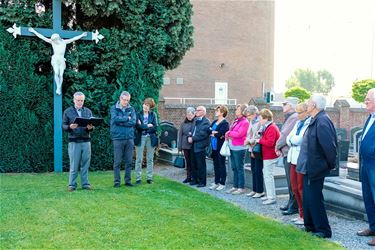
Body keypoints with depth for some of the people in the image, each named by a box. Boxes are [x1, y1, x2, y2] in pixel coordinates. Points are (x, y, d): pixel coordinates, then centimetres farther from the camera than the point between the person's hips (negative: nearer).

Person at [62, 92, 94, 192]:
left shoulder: (88, 111, 12)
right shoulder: (68, 111, 6)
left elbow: (92, 126, 11)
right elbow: (63, 126, 4)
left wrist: (90, 127, -12)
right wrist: (70, 127, -17)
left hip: (86, 141, 2)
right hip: (74, 141, -2)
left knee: (85, 164, 5)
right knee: (74, 165, 0)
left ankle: (85, 183, 13)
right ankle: (72, 185, 9)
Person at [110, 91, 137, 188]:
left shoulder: (131, 109, 9)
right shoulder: (114, 108, 4)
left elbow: (133, 122, -5)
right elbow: (115, 119, -15)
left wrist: (121, 122, -9)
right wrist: (127, 118, -6)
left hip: (129, 138, 3)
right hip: (118, 138, -2)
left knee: (129, 161, 7)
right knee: (117, 162, 0)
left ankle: (128, 180, 16)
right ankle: (117, 181, 9)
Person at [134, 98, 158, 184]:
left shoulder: (153, 115, 8)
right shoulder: (138, 114, 4)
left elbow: (155, 127, -3)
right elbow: (137, 126, -10)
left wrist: (143, 127, -7)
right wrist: (148, 126, -8)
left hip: (150, 138, 1)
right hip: (140, 138, -1)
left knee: (150, 159, 5)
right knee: (139, 159, -2)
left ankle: (149, 178, 13)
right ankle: (138, 178, 4)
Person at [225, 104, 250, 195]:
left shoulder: (245, 122, -12)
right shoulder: (236, 121, 13)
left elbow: (239, 134, -20)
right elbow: (230, 131, 16)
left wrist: (229, 133, -7)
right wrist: (228, 135, -5)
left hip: (239, 148, -8)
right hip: (232, 147, 8)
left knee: (239, 168, -1)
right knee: (234, 168, 13)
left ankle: (241, 188, 8)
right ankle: (235, 186, 22)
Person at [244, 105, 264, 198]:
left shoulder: (260, 122, -15)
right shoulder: (251, 122, 12)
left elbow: (259, 137, -20)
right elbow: (249, 135, 11)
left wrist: (249, 141, -11)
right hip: (252, 150, 8)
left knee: (258, 171, -2)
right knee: (253, 170, 13)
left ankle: (260, 191, 8)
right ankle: (255, 190, 23)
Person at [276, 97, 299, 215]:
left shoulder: (294, 118, -16)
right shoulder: (289, 117, 16)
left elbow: (286, 135, -18)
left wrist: (278, 146, -5)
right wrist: (280, 148, 7)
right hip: (286, 153, 10)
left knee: (292, 182, -3)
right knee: (290, 181, 16)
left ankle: (294, 206, 4)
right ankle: (291, 203, 26)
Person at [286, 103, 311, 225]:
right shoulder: (298, 123, 16)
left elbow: (300, 139, -19)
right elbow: (288, 138, 12)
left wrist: (292, 139, -2)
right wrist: (294, 140, -8)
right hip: (294, 158, 9)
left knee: (301, 188, -2)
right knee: (294, 187, 13)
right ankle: (301, 214, 25)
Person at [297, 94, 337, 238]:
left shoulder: (322, 121, -22)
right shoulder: (315, 120, 9)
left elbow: (329, 145, -26)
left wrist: (332, 164, -15)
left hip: (315, 168, -10)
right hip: (309, 167, 10)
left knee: (314, 199, -1)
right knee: (307, 197, 19)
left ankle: (323, 230, 12)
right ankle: (310, 225, 32)